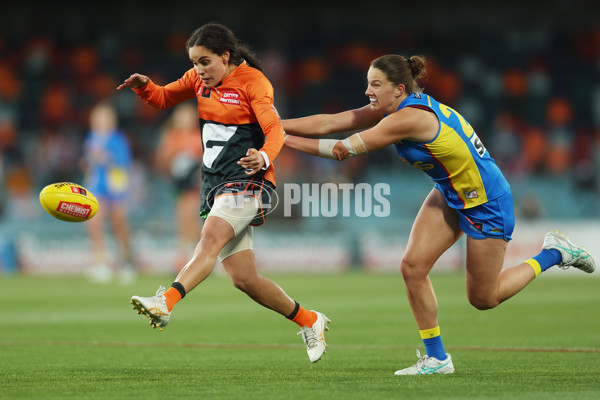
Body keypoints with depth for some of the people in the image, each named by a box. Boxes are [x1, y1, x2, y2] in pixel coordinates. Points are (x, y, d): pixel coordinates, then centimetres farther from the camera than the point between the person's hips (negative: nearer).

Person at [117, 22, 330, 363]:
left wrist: (264, 158, -41)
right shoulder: (200, 79, 12)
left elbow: (275, 130, -19)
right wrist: (144, 86, 1)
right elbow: (164, 99, 25)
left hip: (247, 182, -7)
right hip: (216, 186, 7)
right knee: (244, 279, 2)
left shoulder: (252, 81, -8)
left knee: (210, 239, -32)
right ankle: (309, 322, 19)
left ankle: (166, 303, -53)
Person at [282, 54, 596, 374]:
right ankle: (436, 359, 6)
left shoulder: (410, 117, -32)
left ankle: (552, 254, 24)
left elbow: (343, 149, -30)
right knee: (412, 267, -6)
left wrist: (287, 141, -25)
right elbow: (328, 122, -7)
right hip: (449, 195, 8)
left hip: (486, 203, -8)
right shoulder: (389, 109, -6)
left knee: (483, 299, 4)